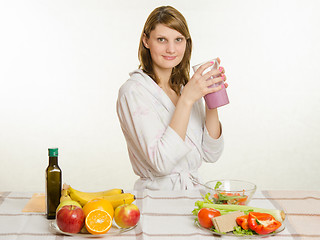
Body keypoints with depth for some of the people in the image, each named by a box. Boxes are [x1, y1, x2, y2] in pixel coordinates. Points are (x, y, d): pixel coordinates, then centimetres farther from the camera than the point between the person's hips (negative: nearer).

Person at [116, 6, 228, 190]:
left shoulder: (187, 86, 8)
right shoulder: (133, 91, -12)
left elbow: (211, 154, 4)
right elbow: (162, 163, -22)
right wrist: (186, 100, -23)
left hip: (195, 190, 6)